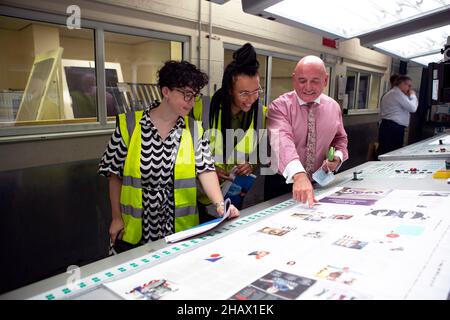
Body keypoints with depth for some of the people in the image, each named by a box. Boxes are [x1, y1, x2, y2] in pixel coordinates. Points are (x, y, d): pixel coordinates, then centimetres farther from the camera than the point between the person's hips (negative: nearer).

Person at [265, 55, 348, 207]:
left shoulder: (333, 107, 3)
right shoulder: (279, 106, -13)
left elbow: (340, 138, 17)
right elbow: (282, 141, -30)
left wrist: (337, 157, -5)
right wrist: (299, 175, -46)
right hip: (282, 183, -3)